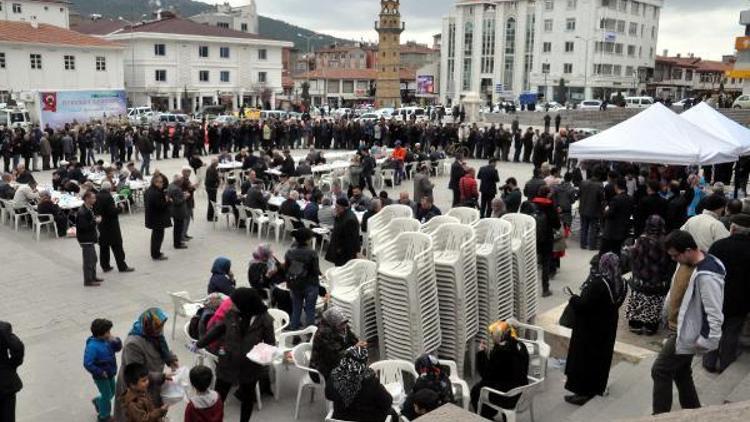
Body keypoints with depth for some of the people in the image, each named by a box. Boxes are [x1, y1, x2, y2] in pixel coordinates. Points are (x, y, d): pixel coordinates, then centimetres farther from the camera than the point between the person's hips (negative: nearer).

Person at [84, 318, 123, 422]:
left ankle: (98, 402, 52)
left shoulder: (106, 340, -6)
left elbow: (118, 348, 5)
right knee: (107, 395, 9)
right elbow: (87, 364, -31)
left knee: (112, 392, 23)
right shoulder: (92, 346, -30)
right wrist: (100, 372, -24)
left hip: (110, 373, 7)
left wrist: (115, 341, -16)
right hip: (101, 376, -7)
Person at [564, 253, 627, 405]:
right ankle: (598, 386, 34)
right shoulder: (621, 284, -4)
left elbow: (582, 305, -28)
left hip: (590, 328, -7)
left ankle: (583, 392, 14)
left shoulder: (597, 284, -29)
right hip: (608, 327, 7)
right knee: (602, 356, 20)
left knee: (584, 358, 6)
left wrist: (573, 299, -7)